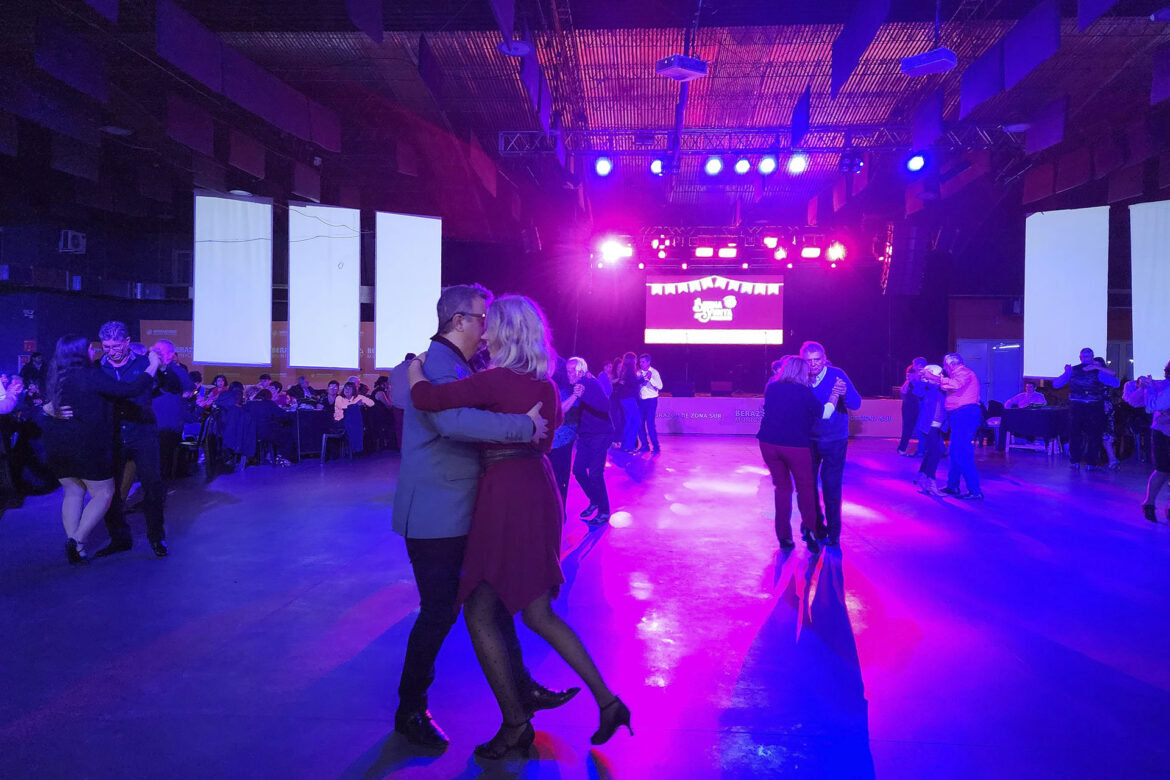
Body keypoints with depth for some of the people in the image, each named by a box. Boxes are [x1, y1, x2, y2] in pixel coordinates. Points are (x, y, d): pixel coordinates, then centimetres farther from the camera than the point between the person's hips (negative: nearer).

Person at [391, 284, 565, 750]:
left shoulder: (455, 366, 14)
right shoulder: (435, 365, -19)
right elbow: (455, 421, -38)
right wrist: (525, 425, -32)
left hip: (465, 512, 10)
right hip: (436, 515, -10)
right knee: (439, 611, 1)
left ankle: (520, 687, 29)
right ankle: (410, 711, 20)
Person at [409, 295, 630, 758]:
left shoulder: (496, 381, -15)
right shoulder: (545, 385, 10)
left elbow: (425, 398, -21)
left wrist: (415, 365, -2)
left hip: (507, 496, -8)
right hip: (539, 490, 8)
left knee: (479, 613, 6)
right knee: (537, 612, 17)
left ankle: (516, 725, 13)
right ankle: (606, 701, 17)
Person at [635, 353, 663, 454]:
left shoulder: (654, 372, -4)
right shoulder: (638, 373, 10)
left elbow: (660, 386, -15)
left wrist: (650, 378, -26)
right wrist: (639, 380, -7)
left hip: (651, 400, -5)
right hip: (641, 400, 5)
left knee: (650, 424, -12)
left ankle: (655, 447, -4)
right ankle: (644, 445, 14)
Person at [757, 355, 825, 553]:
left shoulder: (771, 387, 6)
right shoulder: (804, 392, -7)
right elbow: (823, 413, 0)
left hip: (769, 443, 4)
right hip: (796, 446, -4)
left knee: (782, 488, 14)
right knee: (805, 487, 13)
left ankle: (784, 537, 12)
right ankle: (809, 528, -7)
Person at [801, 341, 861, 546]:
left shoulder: (836, 375, -12)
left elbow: (856, 404, -19)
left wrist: (845, 393, -39)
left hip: (834, 442, -3)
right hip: (808, 441, 3)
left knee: (831, 489, -3)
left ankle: (833, 533, 11)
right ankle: (816, 528, 27)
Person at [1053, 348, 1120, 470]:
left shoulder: (1072, 370, 0)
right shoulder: (1097, 372, -5)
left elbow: (1055, 384, 5)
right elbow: (1116, 383, 0)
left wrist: (1066, 372, 16)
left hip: (1075, 406, 2)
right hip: (1094, 408, -2)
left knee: (1075, 433, 14)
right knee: (1093, 434, 8)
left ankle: (1075, 461, 15)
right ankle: (1090, 463, 7)